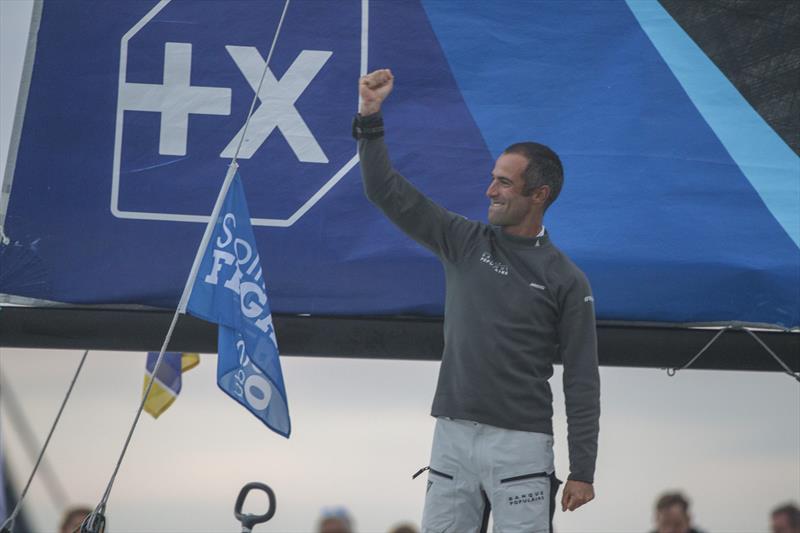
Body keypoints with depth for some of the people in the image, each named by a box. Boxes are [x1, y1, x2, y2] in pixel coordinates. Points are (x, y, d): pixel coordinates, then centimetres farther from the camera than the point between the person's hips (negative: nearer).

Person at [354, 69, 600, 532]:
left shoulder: (566, 281, -1)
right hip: (452, 437, 4)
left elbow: (582, 382, -2)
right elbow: (387, 191, 7)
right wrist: (371, 116, -3)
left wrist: (583, 471, -6)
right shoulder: (464, 243, 9)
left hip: (520, 445, -3)